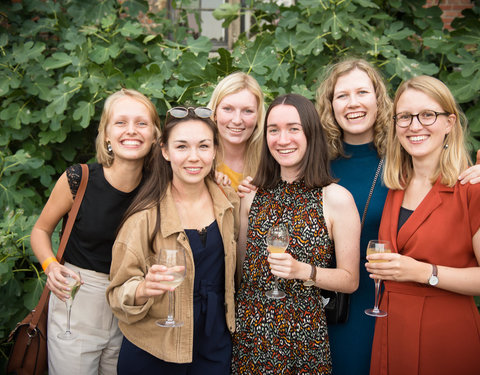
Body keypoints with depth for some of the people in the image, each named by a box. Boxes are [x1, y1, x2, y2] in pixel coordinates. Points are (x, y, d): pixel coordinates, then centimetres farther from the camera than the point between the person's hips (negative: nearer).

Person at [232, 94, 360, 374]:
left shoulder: (337, 199, -10)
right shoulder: (253, 195, 2)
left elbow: (350, 280, -6)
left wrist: (302, 270, -20)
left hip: (303, 334, -3)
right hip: (249, 330, 3)